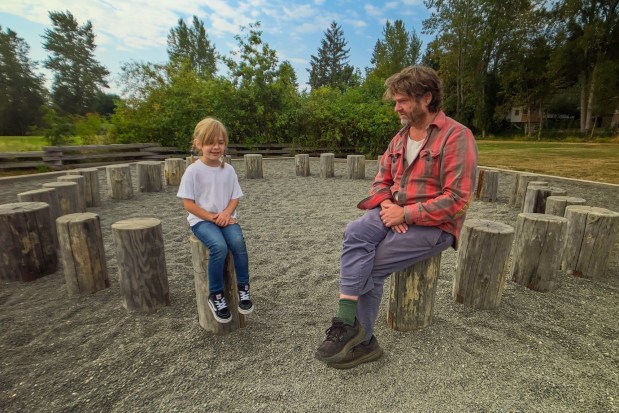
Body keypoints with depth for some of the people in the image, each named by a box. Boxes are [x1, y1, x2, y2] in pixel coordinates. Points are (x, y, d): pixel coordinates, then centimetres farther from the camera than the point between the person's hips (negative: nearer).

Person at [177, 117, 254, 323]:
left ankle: (243, 288, -7)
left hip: (225, 218, 3)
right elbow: (188, 203, -8)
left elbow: (235, 197, 6)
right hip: (201, 220, -3)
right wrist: (211, 217, -16)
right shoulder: (193, 170, -8)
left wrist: (226, 214, -13)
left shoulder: (228, 169, 4)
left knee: (238, 242, -26)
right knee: (219, 246, -30)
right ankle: (215, 295, -10)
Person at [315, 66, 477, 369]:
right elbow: (382, 179, 14)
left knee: (371, 265, -21)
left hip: (433, 225, -5)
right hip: (395, 214, 6)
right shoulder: (399, 138, 13)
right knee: (355, 233, -24)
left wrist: (405, 214, -18)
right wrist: (386, 204, -8)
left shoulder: (456, 136, -10)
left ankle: (348, 325, 1)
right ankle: (359, 340, -21)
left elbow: (457, 200, -16)